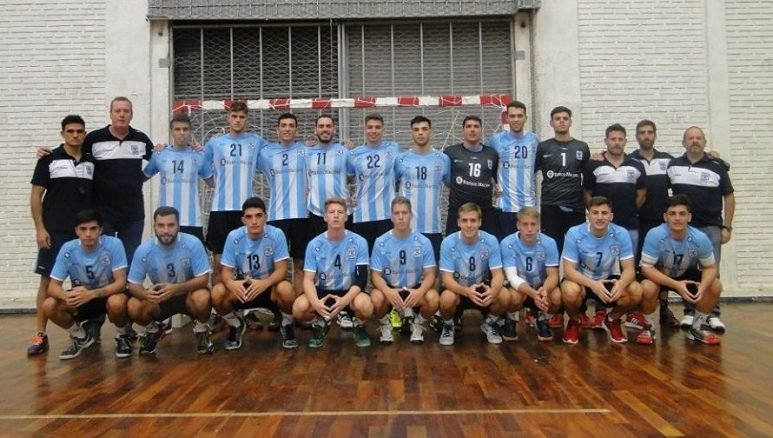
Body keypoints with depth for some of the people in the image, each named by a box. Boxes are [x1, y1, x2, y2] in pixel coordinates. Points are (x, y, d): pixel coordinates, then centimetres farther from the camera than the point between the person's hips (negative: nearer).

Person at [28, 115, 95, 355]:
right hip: (55, 231, -3)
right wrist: (40, 228, -9)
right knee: (48, 280, -1)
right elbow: (36, 195, -1)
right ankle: (40, 335, 4)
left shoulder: (92, 162, 10)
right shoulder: (49, 159, 1)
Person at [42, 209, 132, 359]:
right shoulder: (68, 249, -15)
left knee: (117, 303, -37)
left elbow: (121, 283, -25)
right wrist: (66, 295, -38)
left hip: (109, 294, -3)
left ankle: (122, 336, -3)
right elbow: (53, 287, -14)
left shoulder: (113, 244, -23)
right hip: (82, 297, 4)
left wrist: (91, 294, -40)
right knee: (49, 306, -21)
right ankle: (81, 337, 7)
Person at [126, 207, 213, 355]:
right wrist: (145, 294, -35)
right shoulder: (143, 250, -17)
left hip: (188, 294, -2)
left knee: (202, 298, -36)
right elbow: (133, 285, -11)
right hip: (160, 298, 3)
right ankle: (153, 330, 11)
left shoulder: (193, 244, -23)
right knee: (133, 307, -25)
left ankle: (201, 331, -2)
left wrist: (176, 288, -38)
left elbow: (203, 279, -22)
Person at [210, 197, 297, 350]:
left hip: (269, 287, -2)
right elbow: (226, 271, -10)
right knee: (217, 292, -27)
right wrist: (231, 283, -35)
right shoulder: (234, 237, -12)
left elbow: (281, 270, -19)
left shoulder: (276, 235, -17)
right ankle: (236, 325, 6)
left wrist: (265, 283, -40)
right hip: (243, 287, 2)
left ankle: (287, 326, -2)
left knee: (286, 289, -35)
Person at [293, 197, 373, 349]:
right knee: (299, 308, -28)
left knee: (364, 305, -35)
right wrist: (315, 302, -33)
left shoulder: (359, 242, -10)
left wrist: (345, 300, -33)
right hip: (323, 291, 2)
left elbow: (361, 279, -14)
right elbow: (308, 279, -10)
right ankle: (319, 324, 8)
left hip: (349, 292, -1)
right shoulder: (314, 244, -6)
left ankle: (359, 327, 3)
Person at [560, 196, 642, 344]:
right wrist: (592, 284, -42)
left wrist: (621, 283, -40)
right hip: (581, 279, -2)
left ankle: (612, 320, 7)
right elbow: (569, 270, -23)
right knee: (570, 291, -36)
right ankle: (574, 322, 0)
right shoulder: (574, 233, -21)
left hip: (608, 280, 2)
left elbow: (629, 269, -14)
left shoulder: (621, 234, -15)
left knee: (636, 292, -24)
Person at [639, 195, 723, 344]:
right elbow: (647, 268, -29)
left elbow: (710, 267, -9)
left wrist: (702, 286, -31)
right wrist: (676, 285, -38)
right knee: (647, 288, -35)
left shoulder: (700, 238, -22)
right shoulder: (655, 235, -31)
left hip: (686, 275, 4)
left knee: (715, 286, -17)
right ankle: (647, 327, -5)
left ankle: (696, 327, 5)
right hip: (657, 275, -4)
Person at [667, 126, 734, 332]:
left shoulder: (717, 166, 0)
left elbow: (729, 197, 3)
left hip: (711, 227, -1)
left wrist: (727, 227, -2)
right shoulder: (673, 166, 3)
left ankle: (713, 315, 6)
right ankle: (689, 312, 14)